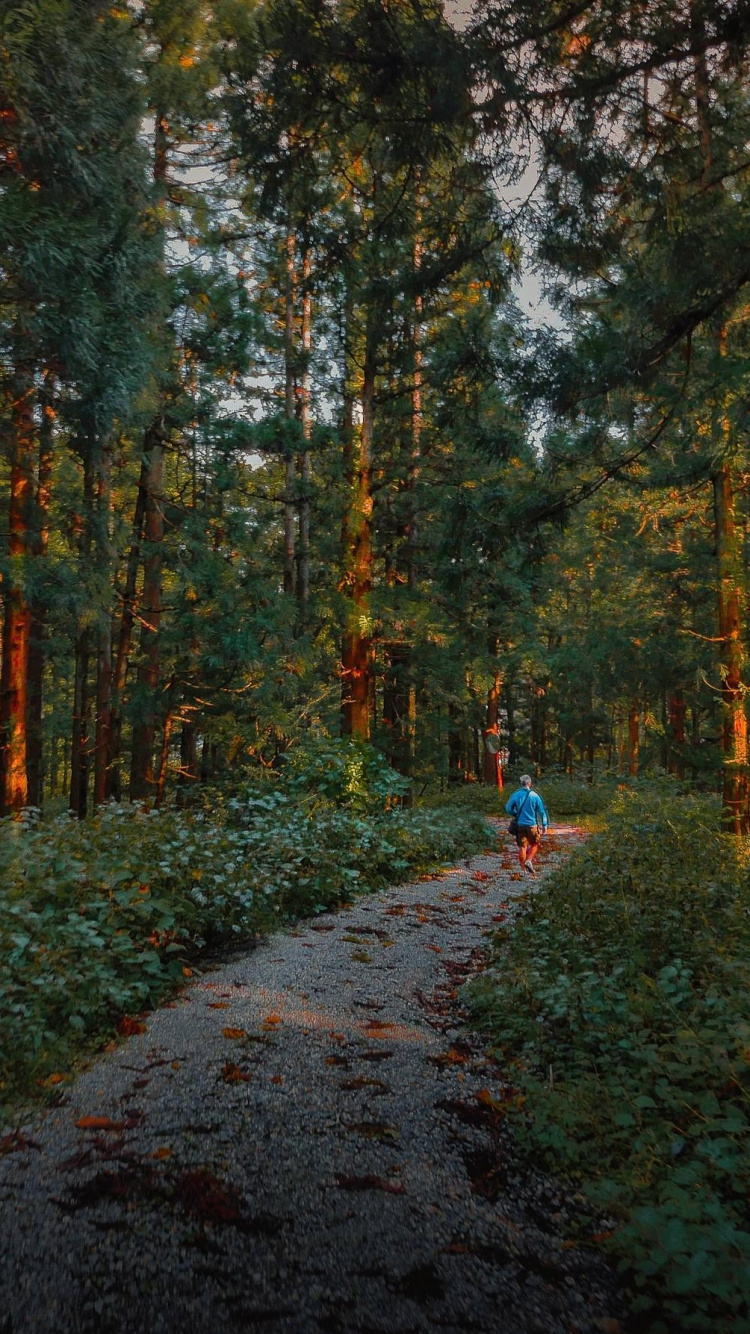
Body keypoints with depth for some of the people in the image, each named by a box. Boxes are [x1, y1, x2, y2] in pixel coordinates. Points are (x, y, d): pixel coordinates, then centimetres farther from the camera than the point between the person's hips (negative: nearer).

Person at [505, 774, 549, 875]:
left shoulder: (515, 795, -4)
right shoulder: (534, 795, -8)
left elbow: (508, 809, 0)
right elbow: (542, 811, -5)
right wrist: (545, 825, 2)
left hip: (520, 825, 2)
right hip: (532, 825, -2)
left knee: (522, 847, 9)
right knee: (534, 844, 17)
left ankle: (523, 868, 12)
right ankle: (529, 861, -3)